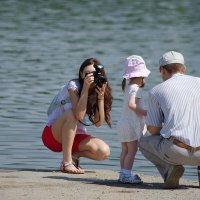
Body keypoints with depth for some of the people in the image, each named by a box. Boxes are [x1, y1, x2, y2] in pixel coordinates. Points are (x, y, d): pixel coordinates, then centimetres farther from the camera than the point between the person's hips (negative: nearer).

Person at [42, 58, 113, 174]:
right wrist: (85, 88, -34)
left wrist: (101, 97, -25)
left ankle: (74, 155, 7)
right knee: (71, 113, -36)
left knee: (104, 152, -22)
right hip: (54, 134, -4)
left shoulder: (97, 92, -3)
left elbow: (98, 123, -16)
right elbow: (78, 115, -33)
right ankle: (66, 162, -30)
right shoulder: (73, 86, -17)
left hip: (76, 135, 4)